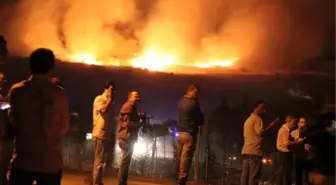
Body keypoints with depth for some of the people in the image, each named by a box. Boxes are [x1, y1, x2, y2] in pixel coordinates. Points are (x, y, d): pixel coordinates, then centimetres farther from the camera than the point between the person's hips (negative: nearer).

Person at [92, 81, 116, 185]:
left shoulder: (109, 102, 18)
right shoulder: (99, 99, -5)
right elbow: (104, 109, -24)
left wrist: (111, 135, 15)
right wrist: (110, 98, -11)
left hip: (106, 135, 8)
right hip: (100, 134, -8)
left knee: (100, 160, 13)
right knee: (99, 161, -9)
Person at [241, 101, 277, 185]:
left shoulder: (248, 120, 23)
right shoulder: (257, 118, -5)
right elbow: (259, 132, -15)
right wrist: (270, 126, -7)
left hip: (246, 151, 9)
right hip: (254, 151, -9)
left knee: (245, 176, 3)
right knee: (253, 176, -10)